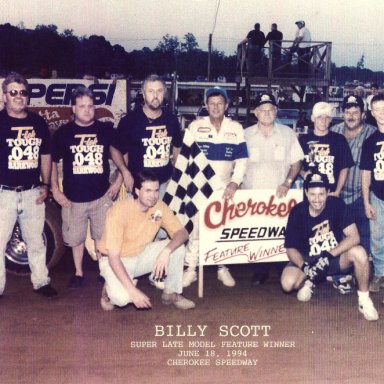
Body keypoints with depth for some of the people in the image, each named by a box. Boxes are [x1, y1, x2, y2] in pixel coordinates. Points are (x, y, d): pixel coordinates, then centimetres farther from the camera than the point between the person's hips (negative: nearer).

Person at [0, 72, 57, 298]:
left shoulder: (38, 122, 8)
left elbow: (45, 155, 15)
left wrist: (45, 185, 9)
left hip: (33, 193, 4)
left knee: (36, 241, 14)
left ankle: (41, 281, 27)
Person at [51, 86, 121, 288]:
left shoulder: (106, 130, 1)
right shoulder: (63, 133, -1)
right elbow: (52, 161, 6)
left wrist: (118, 182, 3)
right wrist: (55, 190, 1)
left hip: (102, 196, 0)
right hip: (73, 197, 0)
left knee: (103, 236, 7)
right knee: (76, 238, 10)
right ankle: (78, 273, 27)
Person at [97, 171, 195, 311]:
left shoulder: (159, 206, -14)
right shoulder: (119, 210, -29)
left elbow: (182, 233, -14)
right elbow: (113, 257, -29)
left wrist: (166, 251, -35)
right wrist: (133, 291, -35)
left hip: (141, 254, 5)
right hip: (116, 260, -5)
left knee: (177, 248, -16)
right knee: (121, 297, -33)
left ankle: (171, 293, 4)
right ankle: (109, 290, 4)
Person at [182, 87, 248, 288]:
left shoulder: (236, 128, 4)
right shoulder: (195, 126, 1)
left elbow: (241, 160, 2)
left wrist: (234, 183, -11)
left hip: (225, 188, 1)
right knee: (194, 228, -2)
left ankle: (223, 268, 19)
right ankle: (191, 269, 9)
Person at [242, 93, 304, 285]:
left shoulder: (287, 133, 7)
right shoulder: (246, 135, 7)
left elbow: (296, 161, 8)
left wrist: (288, 183, -6)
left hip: (279, 195, 0)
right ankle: (260, 272, 12)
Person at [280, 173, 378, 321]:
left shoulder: (337, 205, -16)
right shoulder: (297, 212, -15)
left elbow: (354, 237, -22)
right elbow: (291, 248, -9)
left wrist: (329, 255, -31)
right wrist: (305, 267, -27)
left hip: (336, 257, 0)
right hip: (307, 260, 1)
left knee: (359, 252, -31)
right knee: (287, 283, -26)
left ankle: (364, 299, -11)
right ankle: (308, 282, 11)